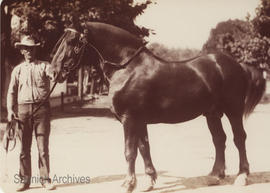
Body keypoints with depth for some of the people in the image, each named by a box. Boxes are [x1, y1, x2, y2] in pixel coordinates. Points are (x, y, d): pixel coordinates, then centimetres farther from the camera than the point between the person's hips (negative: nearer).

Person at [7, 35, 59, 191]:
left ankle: (45, 179, 9)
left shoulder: (44, 66, 6)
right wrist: (10, 110, 0)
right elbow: (12, 92, 11)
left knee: (43, 146, 1)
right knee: (24, 147, 6)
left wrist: (56, 76, -37)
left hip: (41, 107, -2)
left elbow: (53, 75, -13)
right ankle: (25, 180, 15)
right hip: (23, 108, 2)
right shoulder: (18, 70, 12)